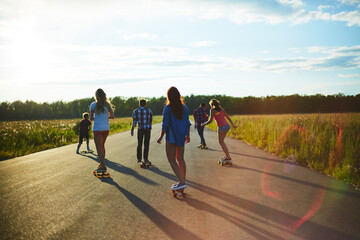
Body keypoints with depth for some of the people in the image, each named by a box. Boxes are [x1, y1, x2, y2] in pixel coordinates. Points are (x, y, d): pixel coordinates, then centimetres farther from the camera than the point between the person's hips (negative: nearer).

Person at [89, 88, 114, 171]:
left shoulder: (93, 105, -6)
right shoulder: (107, 104, 3)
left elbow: (91, 118, -4)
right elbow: (112, 116, 7)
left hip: (97, 128, -4)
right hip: (106, 128, 4)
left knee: (98, 147, 2)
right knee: (102, 146, 21)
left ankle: (103, 166, -2)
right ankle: (102, 163, 28)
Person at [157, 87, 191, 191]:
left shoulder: (167, 108, -13)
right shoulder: (184, 108, 2)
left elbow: (165, 125, -14)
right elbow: (187, 123, 7)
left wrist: (161, 136, -2)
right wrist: (188, 135, 19)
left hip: (171, 137, -6)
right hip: (181, 137, 6)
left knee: (172, 160, -1)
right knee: (180, 159, 16)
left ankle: (182, 182, -11)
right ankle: (183, 180, 24)